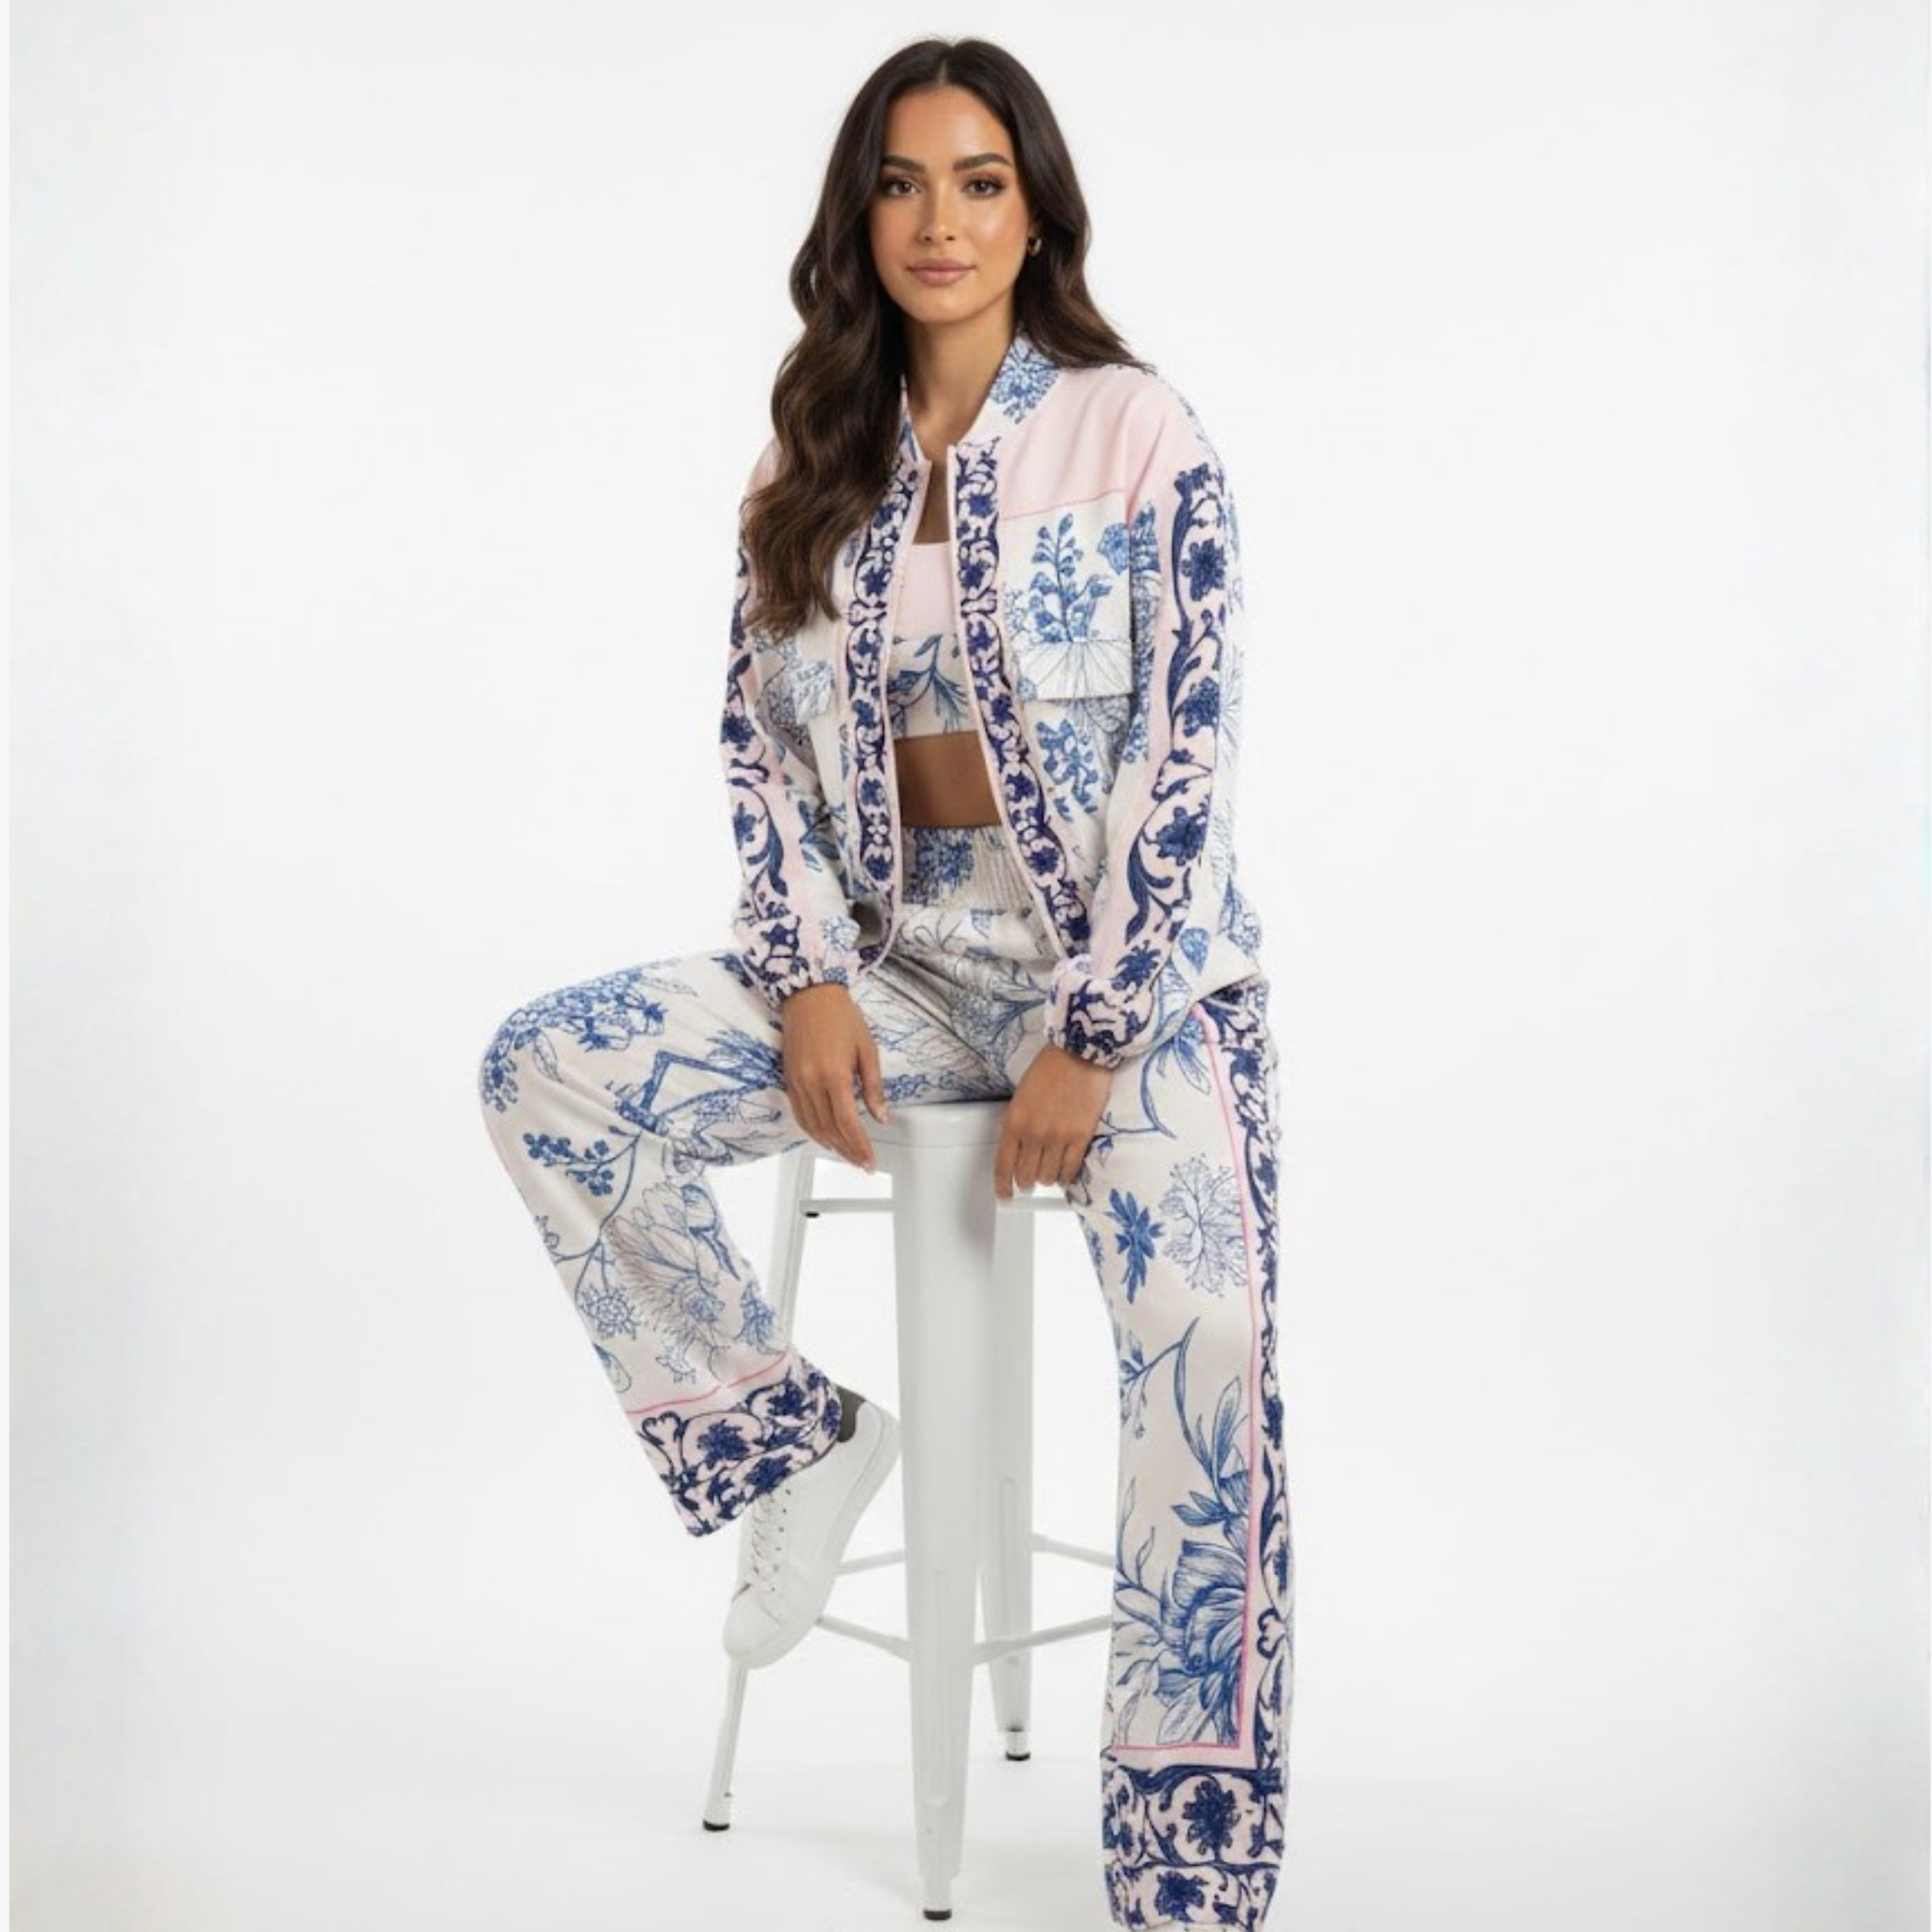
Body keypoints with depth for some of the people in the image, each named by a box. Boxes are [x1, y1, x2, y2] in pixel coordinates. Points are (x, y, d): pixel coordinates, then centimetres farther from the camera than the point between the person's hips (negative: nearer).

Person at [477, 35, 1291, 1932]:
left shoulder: (1138, 433, -5)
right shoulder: (811, 465, 8)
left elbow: (1190, 745, -10)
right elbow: (757, 738, 8)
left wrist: (1088, 1036, -15)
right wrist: (810, 980, -7)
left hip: (1132, 960, -4)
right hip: (898, 952, 5)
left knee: (1206, 1330, -28)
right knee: (548, 1075, -15)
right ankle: (794, 1438, 2)